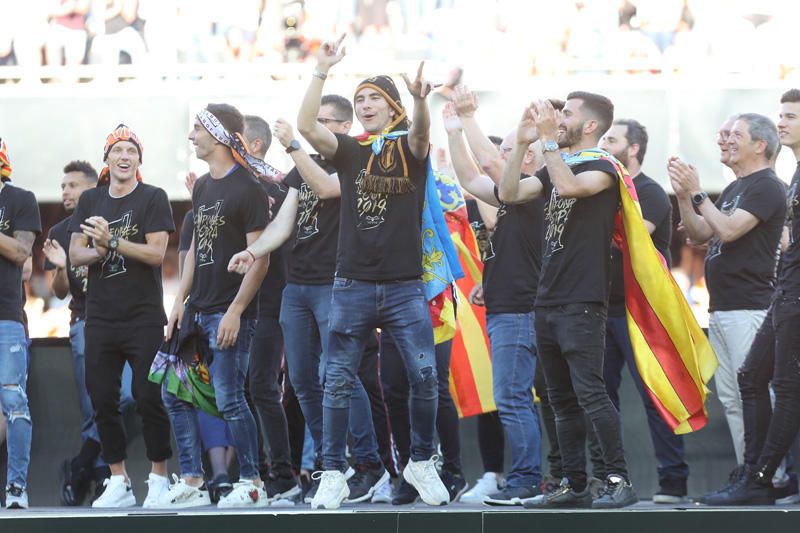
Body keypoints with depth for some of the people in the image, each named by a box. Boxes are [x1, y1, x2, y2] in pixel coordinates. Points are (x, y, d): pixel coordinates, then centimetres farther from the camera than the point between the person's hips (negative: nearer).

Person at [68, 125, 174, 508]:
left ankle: (159, 478, 2)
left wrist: (111, 241, -20)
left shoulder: (152, 199, -1)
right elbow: (75, 255, 8)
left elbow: (157, 253, -12)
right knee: (102, 401, 4)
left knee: (148, 398, -6)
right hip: (100, 318, 5)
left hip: (144, 318, -5)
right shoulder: (90, 200, 12)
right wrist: (98, 251, -14)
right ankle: (118, 482, 12)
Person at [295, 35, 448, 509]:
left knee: (425, 376, -7)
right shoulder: (350, 151, 7)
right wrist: (322, 72, -19)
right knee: (338, 381, 1)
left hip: (405, 287, -2)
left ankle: (422, 463, 11)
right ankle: (333, 475, 7)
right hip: (353, 286, 2)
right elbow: (307, 126, -8)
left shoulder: (410, 148, 3)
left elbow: (421, 132, -20)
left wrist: (420, 100, -43)